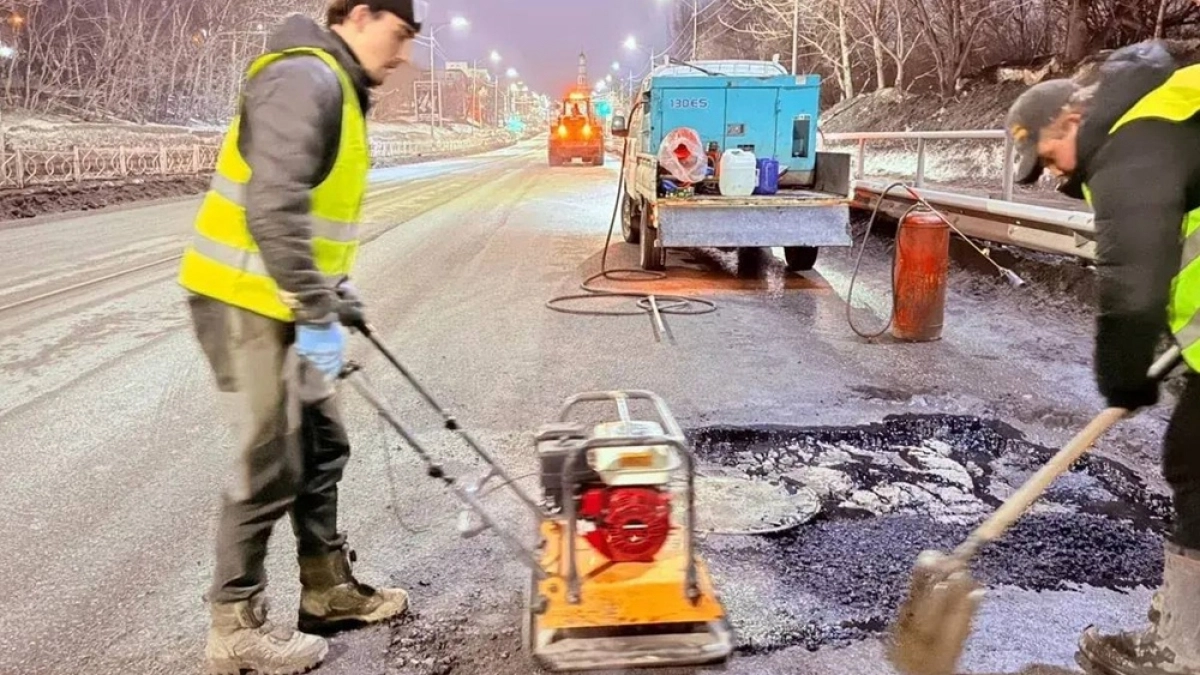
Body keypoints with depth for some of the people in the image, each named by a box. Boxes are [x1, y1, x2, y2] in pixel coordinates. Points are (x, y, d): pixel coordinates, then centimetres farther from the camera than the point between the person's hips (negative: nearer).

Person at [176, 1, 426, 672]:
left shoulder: (341, 89, 15)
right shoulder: (305, 80, -18)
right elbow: (273, 208, -28)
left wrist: (334, 296, 19)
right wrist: (315, 312, -25)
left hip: (285, 303, 10)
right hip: (247, 302, -10)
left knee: (322, 446, 16)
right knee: (270, 466, -2)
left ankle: (329, 589, 30)